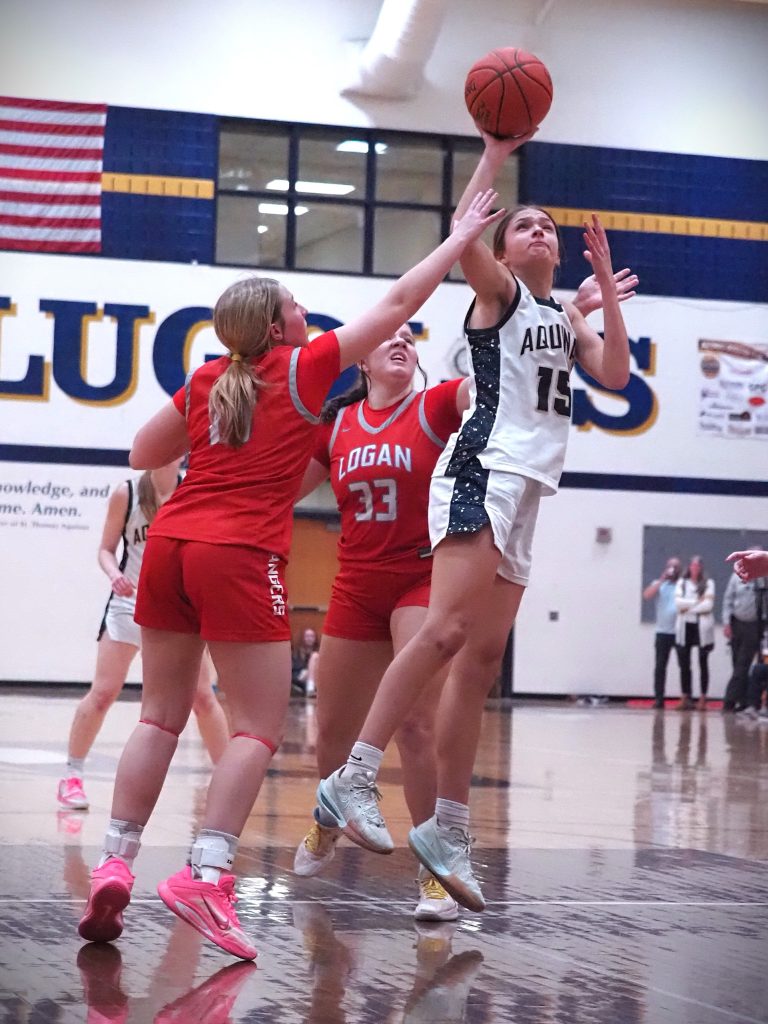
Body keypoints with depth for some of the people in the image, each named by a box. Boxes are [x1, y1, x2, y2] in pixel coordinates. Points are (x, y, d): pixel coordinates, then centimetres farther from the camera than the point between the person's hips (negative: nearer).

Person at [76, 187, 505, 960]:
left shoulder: (204, 383, 15)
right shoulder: (303, 370, 2)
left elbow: (142, 455, 27)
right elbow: (397, 306, 9)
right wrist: (462, 236, 18)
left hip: (170, 546, 6)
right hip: (240, 556, -6)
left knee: (161, 717, 12)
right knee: (258, 729, -3)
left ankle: (114, 864, 3)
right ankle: (205, 873, -18)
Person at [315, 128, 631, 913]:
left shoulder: (565, 318, 22)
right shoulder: (499, 291, 3)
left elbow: (616, 375, 9)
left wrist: (605, 286, 7)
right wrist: (495, 154, -15)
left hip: (524, 490, 8)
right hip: (484, 471, -8)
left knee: (482, 659, 5)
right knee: (448, 630, -23)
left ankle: (447, 829, 6)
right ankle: (354, 779, -25)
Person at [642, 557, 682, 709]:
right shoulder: (659, 584, 10)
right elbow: (647, 596, -7)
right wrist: (662, 580, -10)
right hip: (663, 632, 1)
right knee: (660, 666, -2)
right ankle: (658, 699, 1)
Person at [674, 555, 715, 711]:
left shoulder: (708, 583, 3)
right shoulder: (681, 583, 10)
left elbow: (708, 605, -8)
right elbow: (678, 602, -4)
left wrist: (688, 607, -8)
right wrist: (697, 602, -10)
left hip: (702, 627, -2)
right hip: (684, 627, 2)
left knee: (703, 664, 0)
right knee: (684, 664, 0)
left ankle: (703, 699, 1)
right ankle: (685, 698, 4)